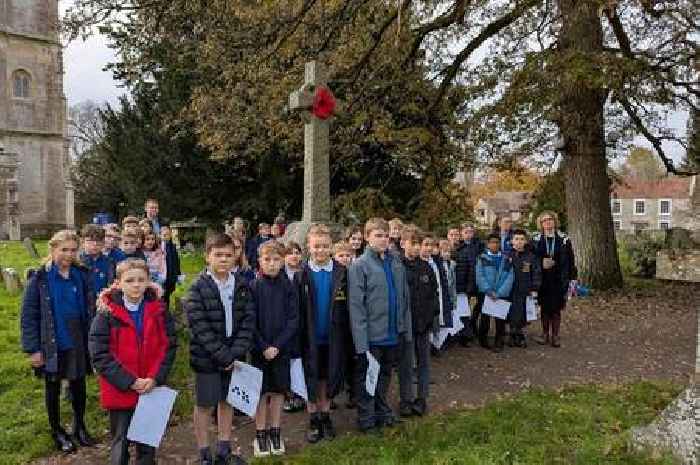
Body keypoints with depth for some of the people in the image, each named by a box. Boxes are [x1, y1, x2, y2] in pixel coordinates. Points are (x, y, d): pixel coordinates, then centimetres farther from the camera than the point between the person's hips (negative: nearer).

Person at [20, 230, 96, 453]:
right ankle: (57, 431, 33)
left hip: (78, 344, 3)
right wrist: (33, 349, -12)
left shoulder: (82, 275, -2)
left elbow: (90, 310, 3)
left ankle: (79, 427, 35)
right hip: (51, 346, -3)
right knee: (53, 388, 15)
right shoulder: (40, 278, -11)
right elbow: (28, 316, -10)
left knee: (78, 386, 15)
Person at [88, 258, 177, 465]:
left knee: (148, 443, 17)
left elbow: (169, 346, -1)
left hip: (152, 390, 2)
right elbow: (99, 354, -12)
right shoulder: (107, 313, -10)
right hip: (119, 391, -2)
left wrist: (155, 378, -13)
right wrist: (129, 382, -17)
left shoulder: (158, 310, -2)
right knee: (120, 443, 13)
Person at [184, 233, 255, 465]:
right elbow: (201, 328, -17)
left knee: (227, 401, 15)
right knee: (204, 405, 8)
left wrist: (236, 354, -13)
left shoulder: (242, 286, 0)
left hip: (234, 357, 4)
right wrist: (223, 357, -19)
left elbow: (248, 322, -3)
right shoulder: (197, 288, -11)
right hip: (207, 357, -4)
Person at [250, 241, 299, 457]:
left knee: (278, 390, 11)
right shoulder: (253, 287, -7)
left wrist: (277, 346, -13)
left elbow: (293, 319, -5)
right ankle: (260, 434, 21)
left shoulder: (289, 287, -4)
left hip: (282, 348, 1)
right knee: (262, 391, 7)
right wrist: (263, 347, -14)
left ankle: (275, 432, 27)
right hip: (259, 348, -1)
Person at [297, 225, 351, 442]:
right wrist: (298, 337, -9)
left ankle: (325, 416, 31)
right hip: (310, 337, -1)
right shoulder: (301, 274, -5)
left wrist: (347, 336, -5)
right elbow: (296, 309, -6)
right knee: (311, 380, 11)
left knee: (329, 378, 13)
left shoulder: (342, 272, -3)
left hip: (334, 337, 1)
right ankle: (313, 420, 28)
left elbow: (347, 307, -2)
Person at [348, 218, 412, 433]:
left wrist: (406, 329, 6)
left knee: (385, 375, 21)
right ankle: (366, 420, 26)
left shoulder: (396, 263, 4)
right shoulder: (359, 266, -12)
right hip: (371, 335, -5)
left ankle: (382, 412, 39)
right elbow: (356, 306, -14)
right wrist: (361, 341, -18)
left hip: (392, 334, 5)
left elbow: (404, 298, 9)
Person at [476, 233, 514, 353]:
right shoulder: (482, 258, 5)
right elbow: (480, 276, -3)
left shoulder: (506, 259, 8)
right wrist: (489, 291, -14)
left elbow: (509, 277, -1)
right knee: (485, 318, 6)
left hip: (502, 295, 1)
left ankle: (499, 343, 13)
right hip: (485, 294, 0)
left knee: (500, 320, 0)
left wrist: (498, 293, -11)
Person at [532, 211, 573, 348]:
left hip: (558, 280, -1)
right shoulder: (536, 239, 4)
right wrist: (541, 263, -12)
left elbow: (569, 260, 2)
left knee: (556, 309, 3)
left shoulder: (564, 239, 1)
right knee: (544, 308, 8)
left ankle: (555, 335, 14)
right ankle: (545, 334, 20)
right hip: (543, 280, 1)